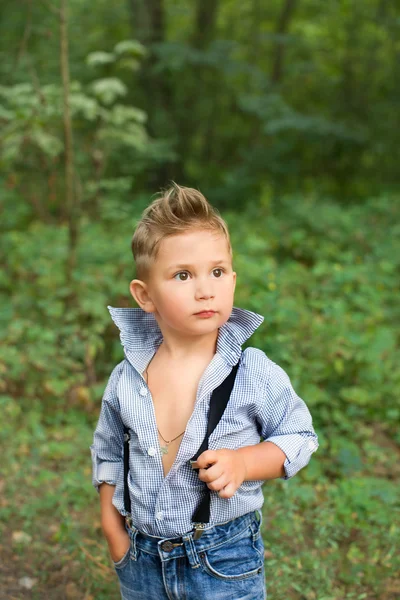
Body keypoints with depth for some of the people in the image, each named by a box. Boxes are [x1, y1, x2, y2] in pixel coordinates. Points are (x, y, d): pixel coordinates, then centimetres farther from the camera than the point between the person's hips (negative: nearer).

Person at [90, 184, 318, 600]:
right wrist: (113, 530, 5)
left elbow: (299, 436, -4)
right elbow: (107, 453, 9)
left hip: (226, 564, -2)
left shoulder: (255, 373, -16)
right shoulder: (125, 379, -6)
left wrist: (244, 462, -20)